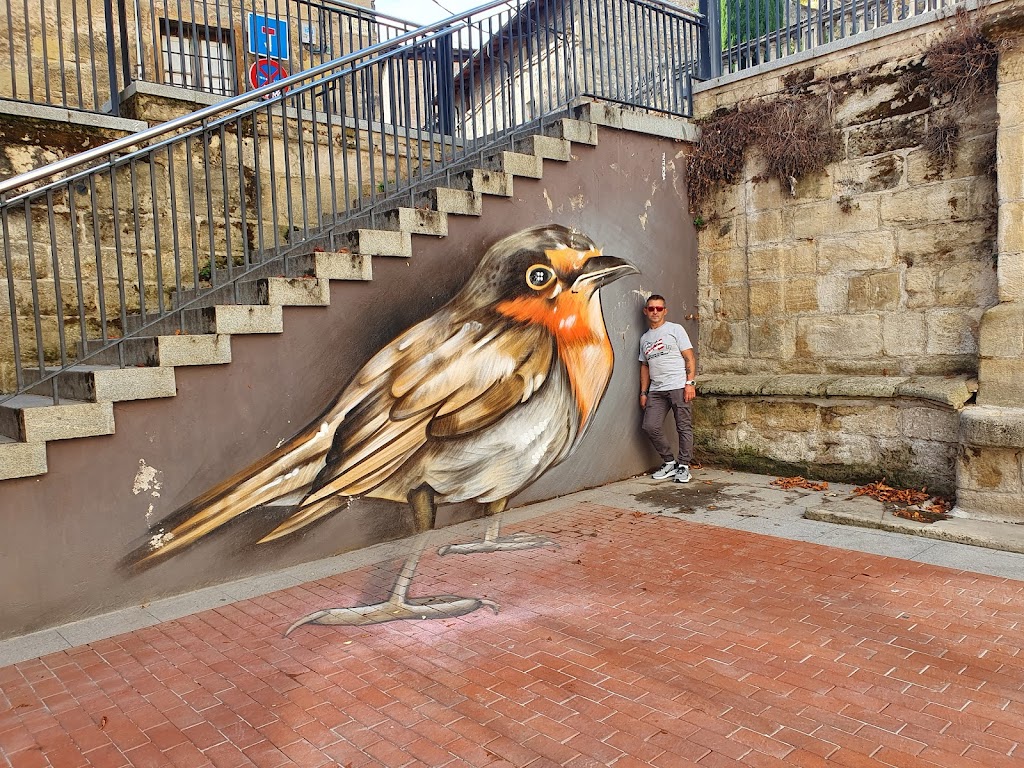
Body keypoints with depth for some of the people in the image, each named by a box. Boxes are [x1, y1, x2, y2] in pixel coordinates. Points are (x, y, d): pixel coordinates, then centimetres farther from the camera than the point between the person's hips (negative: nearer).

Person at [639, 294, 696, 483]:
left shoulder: (675, 329, 5)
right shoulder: (644, 338, 19)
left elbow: (689, 357, 0)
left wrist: (690, 383, -11)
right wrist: (643, 392, 13)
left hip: (678, 386, -4)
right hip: (656, 390, 5)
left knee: (684, 427, -2)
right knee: (650, 427, -5)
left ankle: (683, 466, 9)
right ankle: (669, 463, 10)